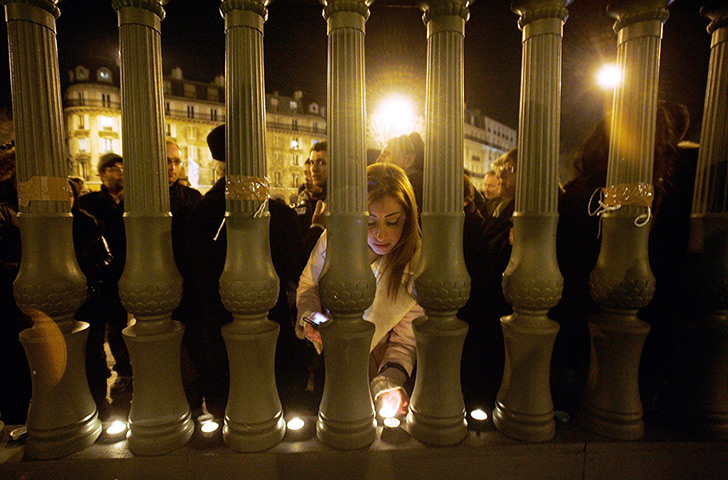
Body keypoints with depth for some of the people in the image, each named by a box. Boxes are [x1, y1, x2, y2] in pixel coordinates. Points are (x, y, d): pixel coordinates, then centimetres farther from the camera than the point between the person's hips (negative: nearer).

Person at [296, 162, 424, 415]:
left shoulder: (416, 265, -15)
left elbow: (405, 342, -10)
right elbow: (308, 284, 8)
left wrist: (390, 382, -28)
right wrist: (309, 317, -11)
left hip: (371, 373, 0)